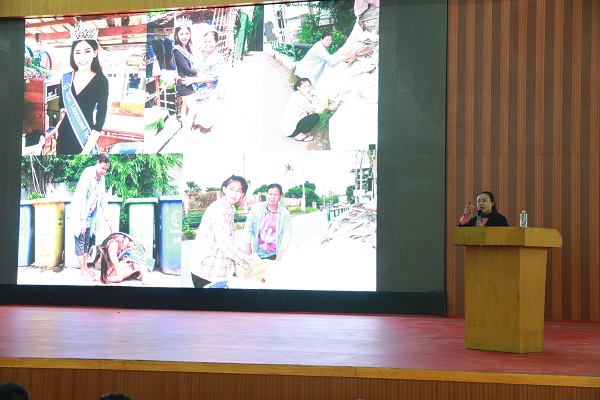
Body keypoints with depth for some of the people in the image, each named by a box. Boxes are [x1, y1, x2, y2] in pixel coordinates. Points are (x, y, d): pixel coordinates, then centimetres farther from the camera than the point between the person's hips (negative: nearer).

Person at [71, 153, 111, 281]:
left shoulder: (102, 179, 5)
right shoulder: (87, 174, -19)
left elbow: (103, 199, 13)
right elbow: (81, 198, -23)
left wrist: (106, 219, 11)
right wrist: (83, 220, -25)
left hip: (90, 216, 7)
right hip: (79, 215, -7)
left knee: (86, 243, 10)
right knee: (80, 242, -5)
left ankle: (86, 268, 16)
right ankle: (83, 271, -3)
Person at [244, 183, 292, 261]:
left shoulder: (285, 214, -6)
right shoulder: (257, 208, -3)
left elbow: (287, 234, -8)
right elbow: (248, 227, 5)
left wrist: (281, 251, -19)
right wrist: (248, 244, 0)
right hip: (256, 253, 1)